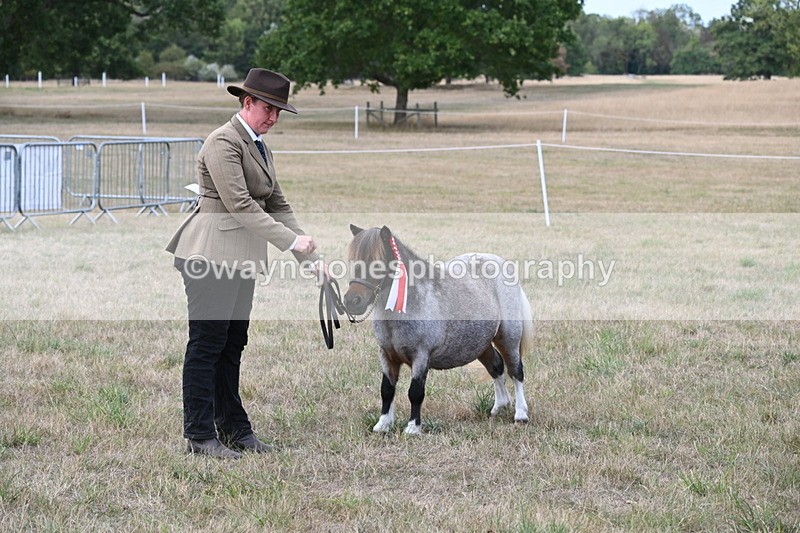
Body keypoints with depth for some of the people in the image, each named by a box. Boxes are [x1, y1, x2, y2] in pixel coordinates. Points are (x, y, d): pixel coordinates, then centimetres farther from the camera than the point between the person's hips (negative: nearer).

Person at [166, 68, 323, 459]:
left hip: (241, 259, 9)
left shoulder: (260, 149, 19)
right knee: (206, 346, -4)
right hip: (211, 254, -9)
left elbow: (277, 206, 18)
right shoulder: (223, 142, -11)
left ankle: (233, 429, 18)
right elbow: (239, 204, -19)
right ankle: (199, 436, 0)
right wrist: (291, 240, -19)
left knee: (232, 346, 12)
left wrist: (310, 257, 10)